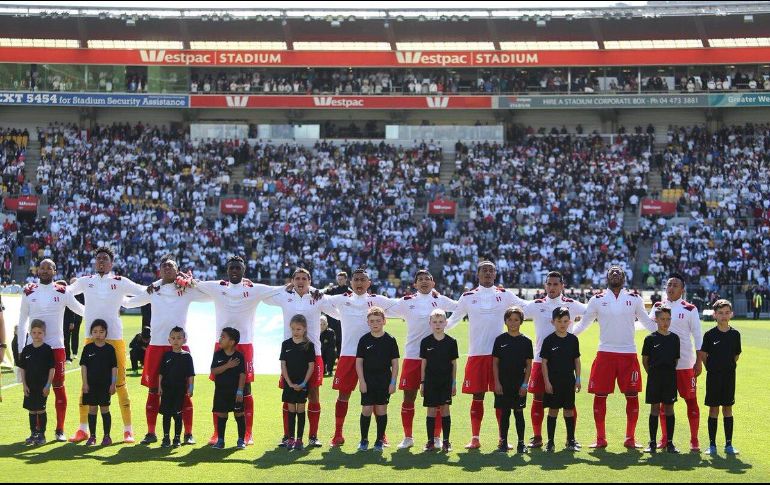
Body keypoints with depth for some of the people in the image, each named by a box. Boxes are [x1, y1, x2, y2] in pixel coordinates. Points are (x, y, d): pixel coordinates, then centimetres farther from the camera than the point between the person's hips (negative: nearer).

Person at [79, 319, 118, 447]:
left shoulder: (110, 349, -1)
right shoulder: (88, 348, 1)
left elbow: (114, 367, 1)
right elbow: (83, 366, 2)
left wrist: (113, 383, -3)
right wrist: (85, 383, -3)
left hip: (105, 384, -1)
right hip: (91, 384, 1)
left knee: (105, 409, 4)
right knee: (92, 409, 6)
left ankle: (107, 436, 11)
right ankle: (92, 436, 13)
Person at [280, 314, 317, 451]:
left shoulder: (308, 345, -3)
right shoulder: (286, 344, 2)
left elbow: (311, 366, -3)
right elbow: (283, 365, 1)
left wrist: (304, 383, -11)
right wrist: (290, 383, -8)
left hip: (303, 383, -1)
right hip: (289, 383, 1)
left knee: (300, 410, 3)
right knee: (291, 410, 5)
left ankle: (299, 439, 7)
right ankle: (291, 438, 10)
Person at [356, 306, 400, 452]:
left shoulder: (390, 340, 0)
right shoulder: (364, 340, 0)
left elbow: (395, 363, 2)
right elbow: (359, 361, 1)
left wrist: (393, 382, -3)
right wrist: (362, 381, -5)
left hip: (384, 381, 0)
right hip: (368, 381, 0)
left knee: (381, 410, 5)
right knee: (366, 410, -1)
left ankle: (379, 441, 14)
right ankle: (364, 440, 12)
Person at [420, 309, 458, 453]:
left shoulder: (451, 342, 0)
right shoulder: (426, 342, 1)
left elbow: (454, 364, 5)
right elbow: (423, 363, 5)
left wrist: (454, 383, 3)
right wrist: (422, 383, 3)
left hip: (446, 381, 0)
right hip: (430, 381, 0)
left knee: (445, 409, 1)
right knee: (431, 410, 2)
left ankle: (446, 441, 7)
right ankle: (430, 441, 9)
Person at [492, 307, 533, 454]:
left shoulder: (526, 341, 1)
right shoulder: (500, 340, 1)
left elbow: (529, 365, 2)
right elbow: (495, 363, 3)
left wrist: (525, 384, -5)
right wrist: (497, 382, -4)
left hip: (519, 384, 0)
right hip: (503, 384, 0)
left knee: (519, 413, 3)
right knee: (504, 413, 5)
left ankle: (521, 443, 9)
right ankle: (503, 442, 12)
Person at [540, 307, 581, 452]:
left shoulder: (573, 339, 4)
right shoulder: (549, 340, -4)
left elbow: (577, 360, 9)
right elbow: (544, 362, -4)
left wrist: (578, 379, 5)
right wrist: (547, 381, -8)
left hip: (569, 380, 2)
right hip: (553, 380, -2)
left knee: (569, 410, 7)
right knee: (553, 410, 1)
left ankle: (571, 440, 15)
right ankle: (550, 442, 6)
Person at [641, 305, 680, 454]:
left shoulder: (674, 338, 5)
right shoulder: (650, 338, -1)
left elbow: (676, 359, 12)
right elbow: (645, 360, 4)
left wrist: (671, 372, 6)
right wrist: (652, 374, 3)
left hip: (670, 378, 2)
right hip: (654, 378, -2)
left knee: (669, 408, 5)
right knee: (655, 408, 2)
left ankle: (669, 442, 10)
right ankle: (652, 443, 7)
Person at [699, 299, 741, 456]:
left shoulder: (735, 334, 2)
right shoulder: (710, 334, -5)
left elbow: (736, 355, 12)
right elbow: (703, 354, 1)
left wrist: (729, 366, 6)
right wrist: (712, 368, 2)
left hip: (729, 375, 2)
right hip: (713, 376, -2)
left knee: (728, 408, 7)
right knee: (714, 409, 2)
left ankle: (728, 444, 13)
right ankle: (712, 444, 8)